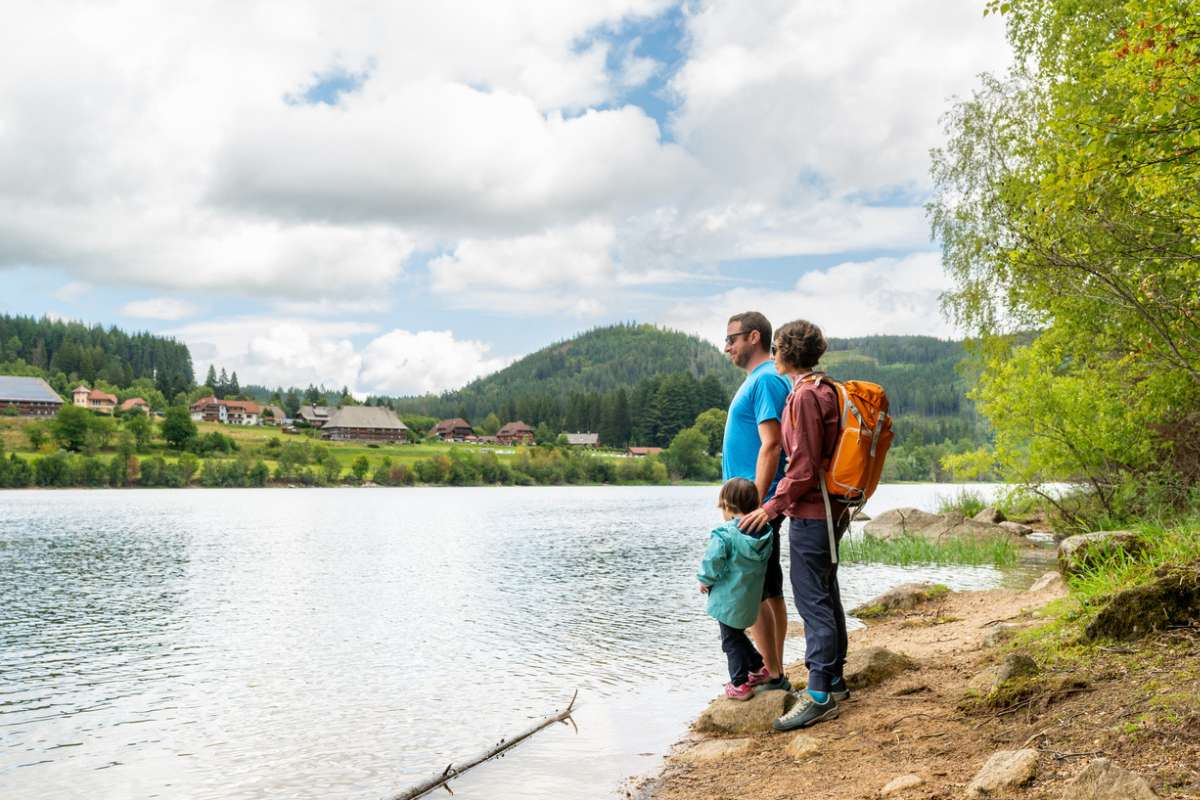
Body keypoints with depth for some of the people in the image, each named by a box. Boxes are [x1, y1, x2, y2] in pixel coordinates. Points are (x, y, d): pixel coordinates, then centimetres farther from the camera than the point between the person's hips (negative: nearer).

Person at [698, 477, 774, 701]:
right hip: (751, 597, 6)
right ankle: (757, 666, 31)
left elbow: (712, 563, -21)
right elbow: (764, 562, 6)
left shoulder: (724, 535, -23)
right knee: (738, 634, 27)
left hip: (729, 599, -6)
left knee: (731, 640, 7)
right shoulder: (763, 534, -3)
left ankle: (740, 684, 10)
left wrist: (705, 581, -2)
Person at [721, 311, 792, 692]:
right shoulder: (757, 379, 17)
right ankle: (773, 671, 20)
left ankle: (773, 675, 1)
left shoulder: (766, 380, -15)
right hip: (755, 503, 10)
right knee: (769, 590, 13)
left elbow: (771, 445, -22)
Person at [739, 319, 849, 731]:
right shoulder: (825, 391, 13)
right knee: (826, 596, 16)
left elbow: (805, 468, -20)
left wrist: (772, 507, -13)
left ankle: (819, 696, -5)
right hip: (829, 510, 10)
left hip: (810, 512, -10)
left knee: (812, 601, -8)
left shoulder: (804, 396, -17)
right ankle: (834, 679, 26)